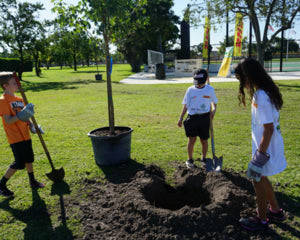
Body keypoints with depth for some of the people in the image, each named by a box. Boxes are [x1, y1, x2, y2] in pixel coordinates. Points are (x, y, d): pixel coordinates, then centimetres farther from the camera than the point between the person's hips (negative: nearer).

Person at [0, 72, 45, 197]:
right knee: (19, 163, -5)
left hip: (25, 135, 8)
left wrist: (32, 125, 3)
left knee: (29, 159, 17)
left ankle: (32, 181, 34)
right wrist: (21, 115, -32)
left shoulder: (19, 99, 10)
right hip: (15, 138, -8)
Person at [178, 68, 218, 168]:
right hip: (192, 117, -1)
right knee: (192, 139, -3)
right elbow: (185, 105, 5)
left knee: (204, 140, 7)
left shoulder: (210, 89, 3)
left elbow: (214, 102, 17)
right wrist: (181, 118, 1)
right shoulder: (190, 90, 1)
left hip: (205, 117, 1)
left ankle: (204, 159, 27)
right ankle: (190, 159, 14)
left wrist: (214, 110, -4)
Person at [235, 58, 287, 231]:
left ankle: (262, 220, 28)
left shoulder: (261, 97, -26)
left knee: (258, 180, 8)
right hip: (269, 145, 9)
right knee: (261, 177, 24)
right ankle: (276, 210, 42)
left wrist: (260, 156, -23)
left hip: (266, 147, -9)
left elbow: (268, 129, -26)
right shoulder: (264, 92, 5)